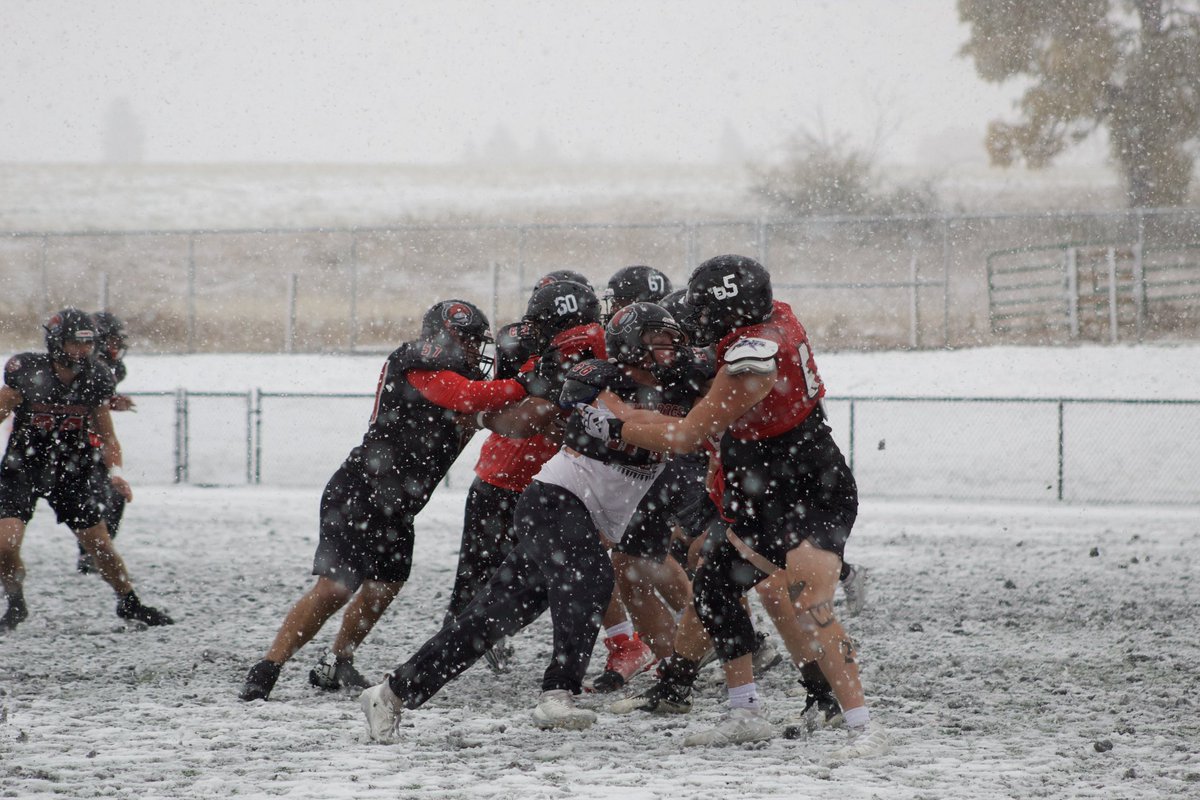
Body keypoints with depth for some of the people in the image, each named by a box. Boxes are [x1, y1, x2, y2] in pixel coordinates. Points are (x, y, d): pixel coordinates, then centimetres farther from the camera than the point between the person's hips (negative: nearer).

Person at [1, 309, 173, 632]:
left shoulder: (95, 380, -7)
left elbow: (107, 436, 3)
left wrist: (115, 472, -11)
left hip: (72, 469, 2)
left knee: (99, 543, 4)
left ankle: (129, 603, 28)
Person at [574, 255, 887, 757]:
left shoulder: (752, 361, -26)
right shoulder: (777, 317, 1)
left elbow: (686, 437, -19)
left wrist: (610, 427, -7)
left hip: (812, 496, -11)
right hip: (770, 499, 11)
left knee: (805, 610, -22)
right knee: (713, 587, 14)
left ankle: (864, 728, -22)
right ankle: (746, 715, 19)